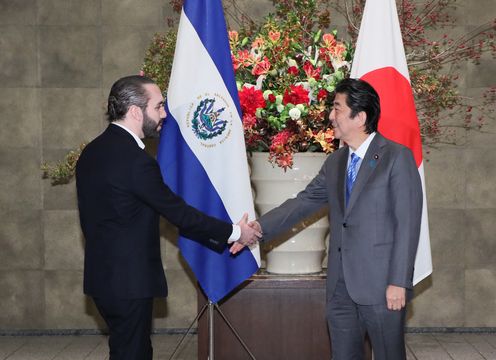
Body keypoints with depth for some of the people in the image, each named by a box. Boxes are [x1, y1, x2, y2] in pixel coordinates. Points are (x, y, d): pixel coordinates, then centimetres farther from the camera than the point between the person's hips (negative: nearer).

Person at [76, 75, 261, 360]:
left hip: (102, 276, 9)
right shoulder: (135, 160, -22)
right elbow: (179, 212, -17)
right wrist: (234, 232, -6)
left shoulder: (92, 152, 8)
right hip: (128, 282, -9)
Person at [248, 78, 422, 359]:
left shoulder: (397, 157, -7)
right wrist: (260, 227, -3)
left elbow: (408, 224, -11)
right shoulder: (335, 162, 14)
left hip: (381, 284, -6)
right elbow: (304, 202, 11)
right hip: (340, 284, 6)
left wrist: (399, 282, -16)